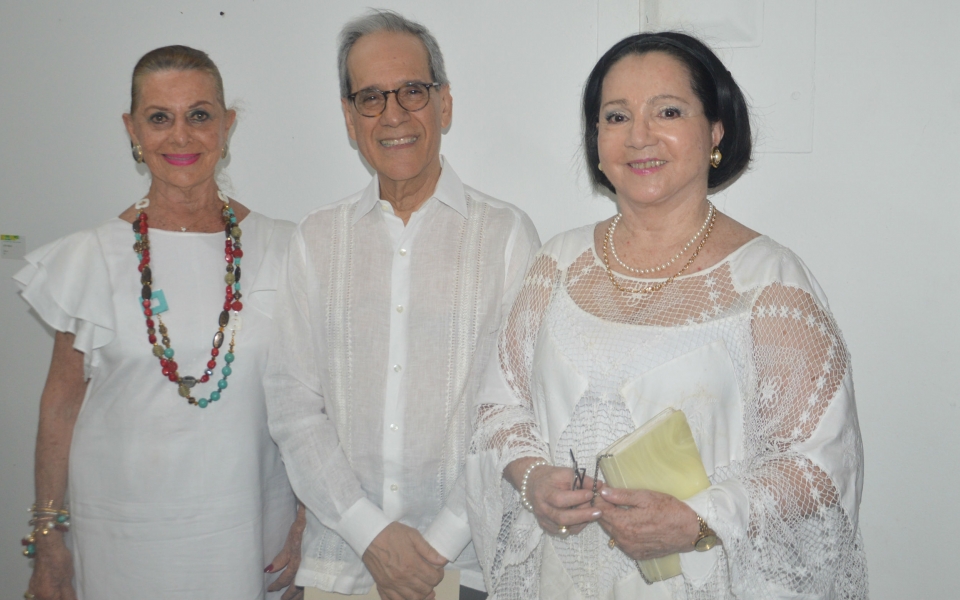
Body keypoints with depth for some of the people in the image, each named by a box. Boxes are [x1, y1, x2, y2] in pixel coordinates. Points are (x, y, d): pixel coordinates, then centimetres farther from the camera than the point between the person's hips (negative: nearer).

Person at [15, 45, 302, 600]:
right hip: (122, 530, 0)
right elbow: (62, 402, 4)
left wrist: (307, 525, 0)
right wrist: (48, 537, 4)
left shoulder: (281, 250, -3)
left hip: (249, 527, 0)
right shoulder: (93, 258, -2)